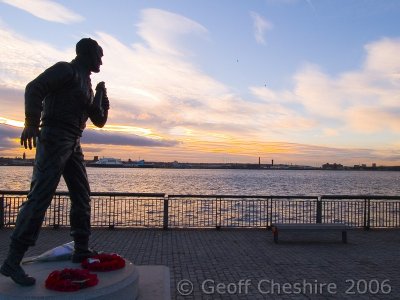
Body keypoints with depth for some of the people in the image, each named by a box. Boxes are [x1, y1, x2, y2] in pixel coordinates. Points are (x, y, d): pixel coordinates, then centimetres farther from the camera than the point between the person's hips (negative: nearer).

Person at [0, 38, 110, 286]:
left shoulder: (86, 83, 24)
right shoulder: (66, 70, 0)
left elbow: (100, 120, 25)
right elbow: (34, 88, -15)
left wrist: (102, 94, 13)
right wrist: (32, 122, -27)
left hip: (73, 144, 9)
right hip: (54, 137, -9)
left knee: (82, 196, 7)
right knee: (40, 196, -14)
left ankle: (82, 250, 14)